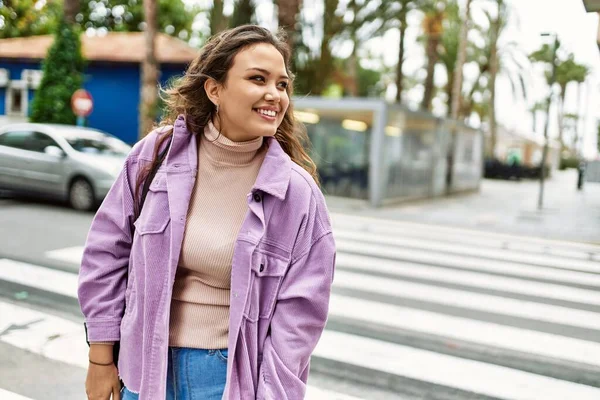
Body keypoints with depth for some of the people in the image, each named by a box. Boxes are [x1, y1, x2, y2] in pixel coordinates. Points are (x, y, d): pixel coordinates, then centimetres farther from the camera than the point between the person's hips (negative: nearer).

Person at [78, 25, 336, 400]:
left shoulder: (298, 193, -12)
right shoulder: (158, 154, -8)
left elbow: (298, 313, -8)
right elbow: (107, 251, 0)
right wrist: (101, 359, 3)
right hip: (149, 366, 2)